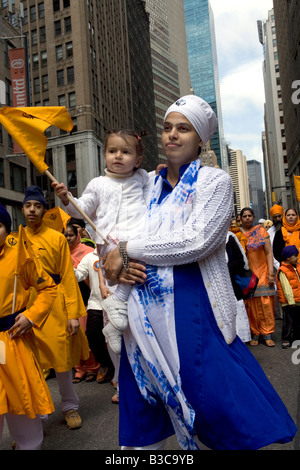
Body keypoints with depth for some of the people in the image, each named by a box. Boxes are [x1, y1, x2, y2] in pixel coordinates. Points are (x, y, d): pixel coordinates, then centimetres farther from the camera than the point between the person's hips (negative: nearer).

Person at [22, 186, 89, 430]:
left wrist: (73, 313, -7)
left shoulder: (57, 238, 1)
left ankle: (70, 407, 29)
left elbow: (68, 277, -2)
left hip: (55, 306, -2)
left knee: (61, 357, 8)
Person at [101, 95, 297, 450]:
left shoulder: (214, 181, -2)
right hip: (146, 305, 6)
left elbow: (196, 241, -17)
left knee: (215, 403, 2)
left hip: (191, 305, -5)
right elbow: (127, 239, 16)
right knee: (141, 401, 16)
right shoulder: (152, 186, 14)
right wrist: (123, 264, -7)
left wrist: (127, 251, -12)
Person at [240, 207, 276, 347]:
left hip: (262, 273, 0)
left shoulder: (261, 231, 6)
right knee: (251, 304, -1)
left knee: (266, 303, -3)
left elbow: (269, 253, 3)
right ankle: (255, 334, 11)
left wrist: (271, 271, -7)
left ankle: (267, 334, 8)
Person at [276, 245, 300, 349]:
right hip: (288, 303, -8)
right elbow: (286, 287, -17)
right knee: (288, 321, -3)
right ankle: (286, 340, 7)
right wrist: (290, 300, -18)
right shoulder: (282, 271, -13)